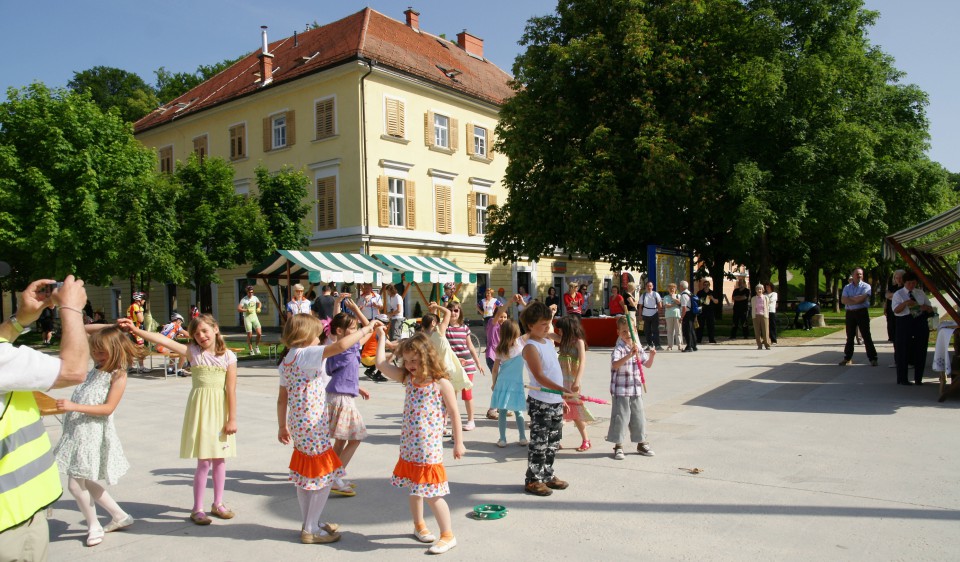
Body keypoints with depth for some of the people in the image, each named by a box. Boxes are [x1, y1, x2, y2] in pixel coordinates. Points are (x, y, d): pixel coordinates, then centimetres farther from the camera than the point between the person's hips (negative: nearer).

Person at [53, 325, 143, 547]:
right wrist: (106, 327, 10)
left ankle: (94, 526, 14)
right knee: (84, 482, 14)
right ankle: (120, 516, 27)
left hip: (93, 431, -8)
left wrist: (74, 406, -23)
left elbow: (108, 408, -17)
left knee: (76, 483, -6)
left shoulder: (118, 375, -10)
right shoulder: (98, 367, 12)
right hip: (76, 429, 8)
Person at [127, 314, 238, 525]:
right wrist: (136, 330, -23)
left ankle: (218, 504, 27)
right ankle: (197, 509, 14)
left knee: (219, 460, 11)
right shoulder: (193, 352, -2)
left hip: (221, 409, 1)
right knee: (204, 462, -1)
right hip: (200, 409, -1)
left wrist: (232, 419, -6)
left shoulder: (228, 356, -3)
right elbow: (164, 341, -13)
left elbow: (231, 390, -5)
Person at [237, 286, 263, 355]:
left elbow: (259, 303, 24)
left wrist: (259, 308, 5)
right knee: (249, 335, 0)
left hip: (254, 317, 3)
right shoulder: (243, 300, -9)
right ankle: (251, 350, 14)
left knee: (259, 333, -9)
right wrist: (246, 310, -25)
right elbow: (238, 309, -15)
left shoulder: (255, 298, 5)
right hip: (247, 318, -3)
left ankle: (257, 347, 11)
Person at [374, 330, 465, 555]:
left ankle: (448, 535, 12)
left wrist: (458, 443, -6)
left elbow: (454, 415, -8)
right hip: (409, 448, 6)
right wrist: (381, 336, 1)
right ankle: (419, 525, 39)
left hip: (429, 449, -6)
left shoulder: (442, 384, -12)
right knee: (414, 490, 19)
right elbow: (381, 363, 3)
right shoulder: (407, 379, 4)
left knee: (432, 495, -2)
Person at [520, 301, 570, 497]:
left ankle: (547, 475, 29)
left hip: (556, 401, 8)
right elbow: (540, 377, -23)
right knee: (539, 443, -1)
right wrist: (563, 389, -33)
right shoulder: (531, 347, -14)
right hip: (540, 403, -8)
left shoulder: (549, 342, 13)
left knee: (553, 442, 16)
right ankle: (533, 480, 10)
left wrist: (562, 398, 19)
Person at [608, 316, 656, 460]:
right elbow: (615, 365, -33)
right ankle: (618, 446, 13)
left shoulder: (638, 348, 6)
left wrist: (651, 356, -7)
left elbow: (648, 365, 14)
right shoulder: (618, 349, -15)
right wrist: (629, 355, -44)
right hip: (621, 391, -6)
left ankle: (641, 444, 29)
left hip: (636, 390, 6)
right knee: (620, 418, 1)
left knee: (639, 417, 14)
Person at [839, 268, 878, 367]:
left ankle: (872, 358, 3)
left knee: (866, 336, -3)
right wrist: (856, 300, -14)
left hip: (862, 313, -3)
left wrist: (850, 298, -5)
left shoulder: (866, 286, -1)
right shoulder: (847, 287, 9)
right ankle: (847, 358, 17)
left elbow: (862, 298, -17)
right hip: (850, 313, 3)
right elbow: (843, 300, -4)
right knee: (850, 336, 10)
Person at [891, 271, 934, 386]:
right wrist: (905, 303, -27)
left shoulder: (921, 293, 15)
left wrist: (926, 307, -7)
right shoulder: (898, 294, 2)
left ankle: (918, 378, 17)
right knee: (903, 351, -2)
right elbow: (896, 310, -10)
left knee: (920, 351, 5)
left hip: (921, 323, 4)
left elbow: (931, 309, 17)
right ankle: (902, 379, 8)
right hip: (904, 324, -4)